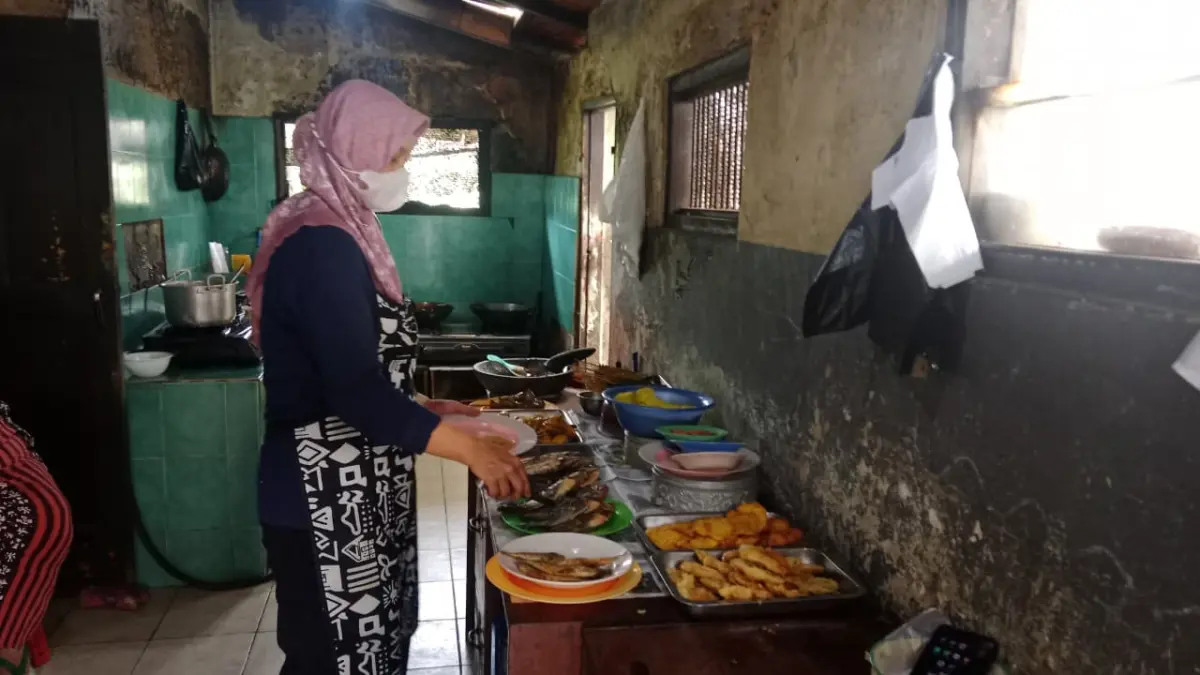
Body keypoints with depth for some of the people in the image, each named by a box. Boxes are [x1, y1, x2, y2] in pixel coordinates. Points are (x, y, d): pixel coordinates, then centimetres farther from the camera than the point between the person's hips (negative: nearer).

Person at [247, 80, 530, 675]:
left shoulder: (337, 232, 11)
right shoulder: (322, 245, -20)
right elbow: (355, 391, -26)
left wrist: (427, 410, 11)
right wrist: (469, 448, -22)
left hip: (355, 495, 10)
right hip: (326, 503, -10)